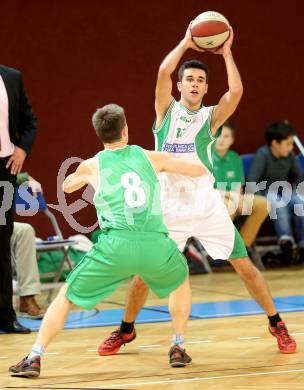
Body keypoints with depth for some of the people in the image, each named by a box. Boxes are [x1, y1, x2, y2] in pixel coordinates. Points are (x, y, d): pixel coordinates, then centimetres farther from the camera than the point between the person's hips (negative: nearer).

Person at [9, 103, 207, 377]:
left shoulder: (91, 166, 12)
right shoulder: (151, 158, 13)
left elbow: (66, 187, 35)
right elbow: (200, 170, 25)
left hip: (116, 246, -1)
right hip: (155, 244, 1)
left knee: (67, 297, 15)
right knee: (181, 282, 33)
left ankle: (34, 359, 5)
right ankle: (177, 350, 30)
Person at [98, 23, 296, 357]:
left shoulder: (211, 117, 0)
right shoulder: (166, 110, 2)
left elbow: (236, 91, -18)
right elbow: (163, 71, -15)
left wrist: (226, 52, -9)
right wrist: (186, 43, -8)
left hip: (208, 208, 0)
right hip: (169, 210, 0)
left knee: (245, 267, 0)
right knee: (143, 273, 2)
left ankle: (276, 325, 15)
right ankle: (126, 330, 24)